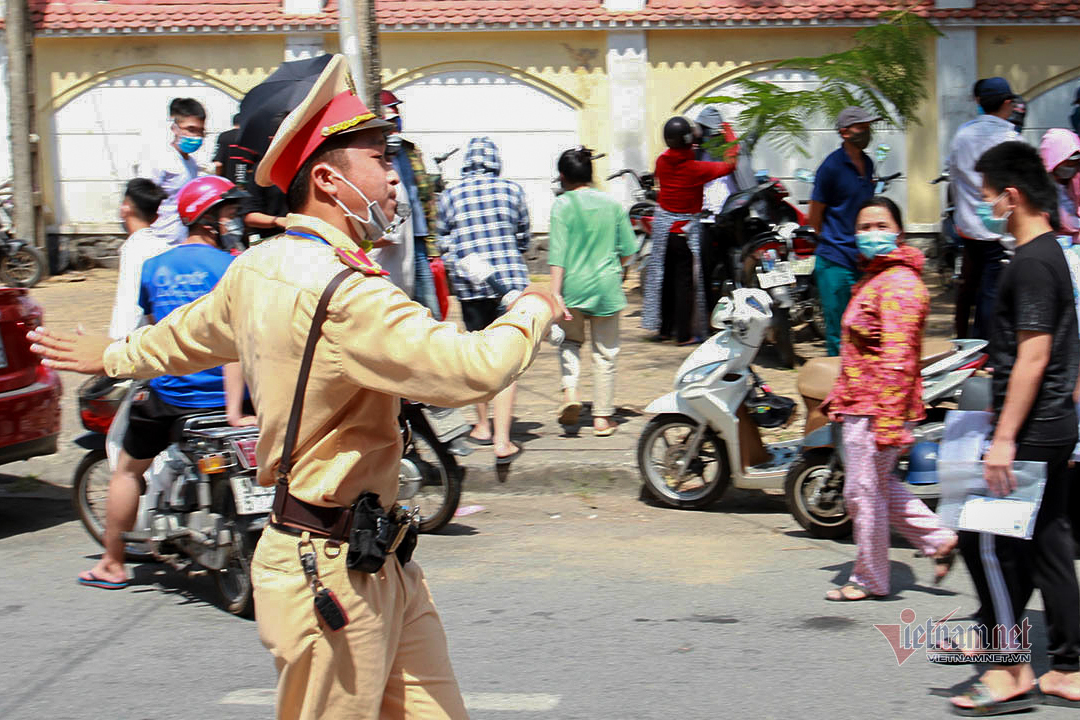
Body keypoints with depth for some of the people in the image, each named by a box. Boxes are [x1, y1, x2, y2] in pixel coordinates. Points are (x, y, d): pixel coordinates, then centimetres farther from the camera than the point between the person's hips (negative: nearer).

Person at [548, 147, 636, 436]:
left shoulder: (563, 204, -6)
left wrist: (556, 293, -14)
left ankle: (570, 390, -5)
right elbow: (628, 250, 6)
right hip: (607, 286, 2)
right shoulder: (612, 205, 4)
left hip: (573, 285, -2)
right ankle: (603, 417, 12)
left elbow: (558, 252, -12)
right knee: (605, 353, 10)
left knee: (570, 341, 20)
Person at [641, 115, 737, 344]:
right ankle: (684, 334, 2)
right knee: (685, 281, 1)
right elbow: (728, 166, -9)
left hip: (663, 222, 5)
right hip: (687, 228, -5)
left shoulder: (662, 162, -5)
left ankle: (662, 328, 21)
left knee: (663, 277, 14)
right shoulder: (696, 168, -18)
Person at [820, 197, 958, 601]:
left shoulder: (899, 284, -18)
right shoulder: (871, 279, 16)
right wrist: (839, 396, 25)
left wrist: (889, 422, -26)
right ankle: (939, 540, 26)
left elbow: (897, 359, -23)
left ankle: (869, 580, 13)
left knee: (864, 491, 0)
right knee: (878, 485, 20)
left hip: (876, 409, -10)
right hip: (859, 405, 10)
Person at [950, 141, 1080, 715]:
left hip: (1030, 431, -10)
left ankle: (1008, 671, -4)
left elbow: (1033, 356, -21)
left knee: (986, 541, -6)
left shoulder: (1030, 264, -16)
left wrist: (1004, 438, -22)